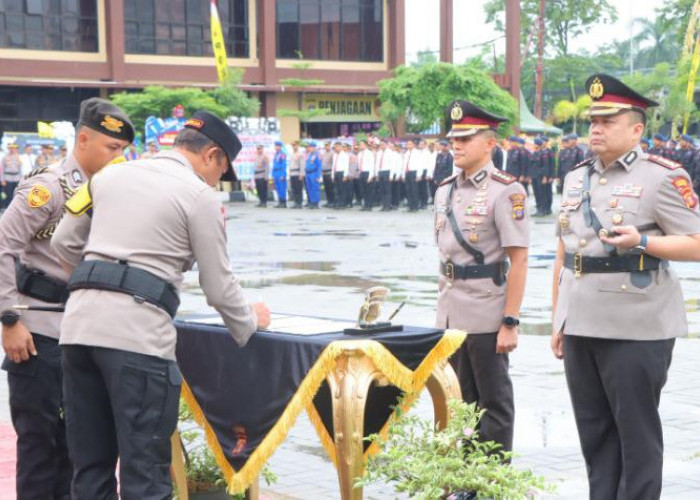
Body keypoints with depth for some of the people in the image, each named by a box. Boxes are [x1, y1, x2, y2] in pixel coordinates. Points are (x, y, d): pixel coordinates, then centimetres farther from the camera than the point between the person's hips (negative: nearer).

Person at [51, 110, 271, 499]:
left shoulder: (112, 175, 17)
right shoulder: (200, 197, 0)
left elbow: (64, 243, 22)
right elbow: (219, 287, 3)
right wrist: (251, 322, 21)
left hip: (79, 324, 6)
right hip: (137, 334, -6)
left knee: (91, 466, 14)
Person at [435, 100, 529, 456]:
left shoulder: (505, 191, -11)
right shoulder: (444, 190, 11)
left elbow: (518, 260, -14)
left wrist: (510, 322, -18)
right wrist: (443, 309, 16)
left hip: (486, 316, -7)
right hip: (450, 317, 7)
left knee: (494, 403, 4)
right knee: (460, 402, 15)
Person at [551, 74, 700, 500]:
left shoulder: (663, 177, -5)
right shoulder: (576, 179, 15)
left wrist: (642, 243, -23)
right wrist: (558, 320, 17)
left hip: (636, 329, -6)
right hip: (581, 327, 7)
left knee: (637, 432, 1)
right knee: (594, 430, 12)